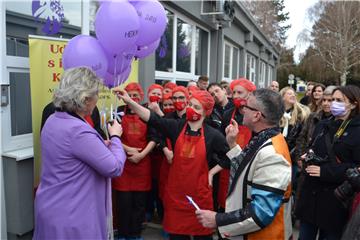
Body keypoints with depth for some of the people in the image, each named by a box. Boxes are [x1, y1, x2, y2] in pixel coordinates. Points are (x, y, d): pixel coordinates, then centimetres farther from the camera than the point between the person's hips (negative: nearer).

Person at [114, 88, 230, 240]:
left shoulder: (212, 135, -5)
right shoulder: (176, 126, -3)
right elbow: (152, 119, -16)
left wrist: (212, 171, -3)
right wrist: (129, 101, -27)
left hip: (199, 194, -1)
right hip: (176, 192, 2)